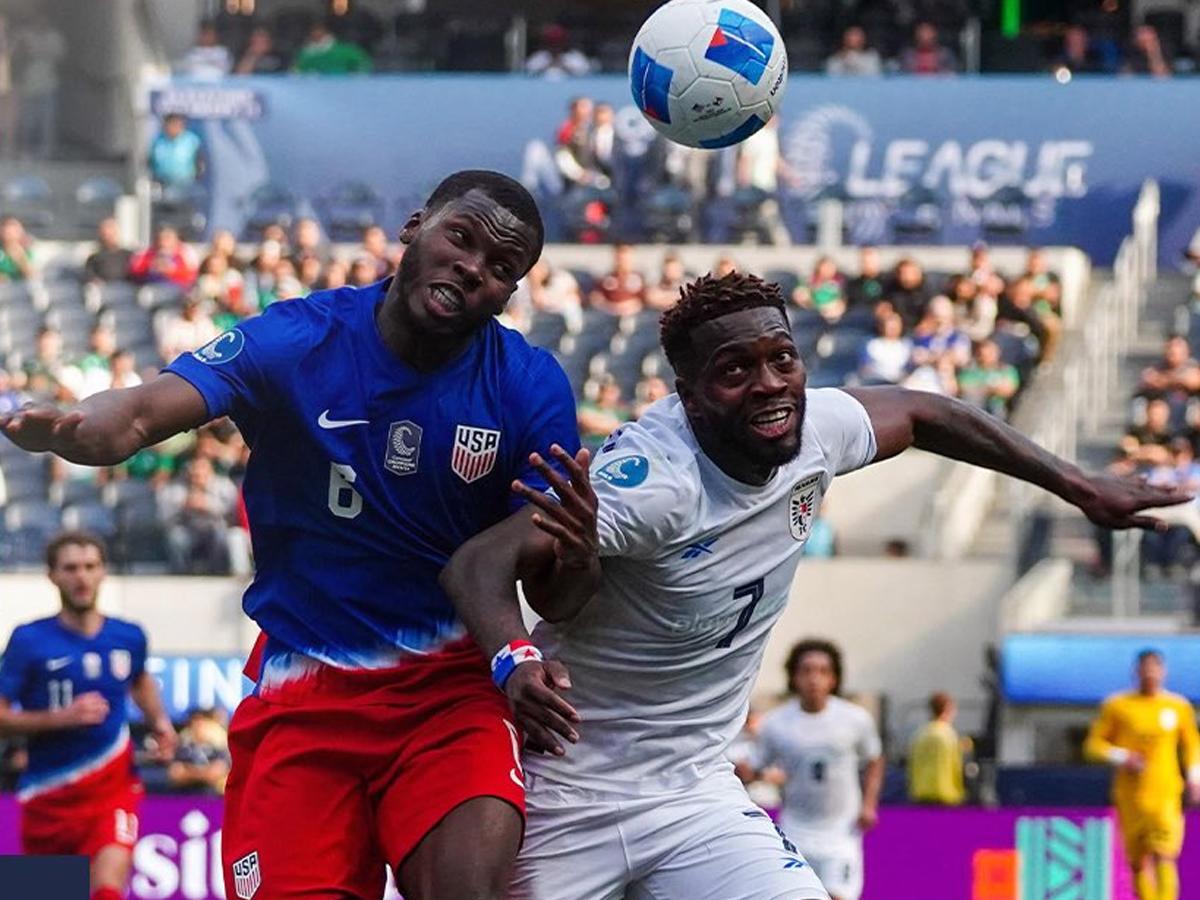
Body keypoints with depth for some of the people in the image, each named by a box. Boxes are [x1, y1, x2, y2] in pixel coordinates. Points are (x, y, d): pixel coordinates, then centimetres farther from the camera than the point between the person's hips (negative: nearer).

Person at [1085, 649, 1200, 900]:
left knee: (1163, 856, -16)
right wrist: (1122, 757, -11)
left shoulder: (1179, 707, 7)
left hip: (1166, 793, -1)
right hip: (1130, 794, 1)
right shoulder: (1117, 706, 3)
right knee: (1139, 862, 3)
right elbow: (1093, 745, 6)